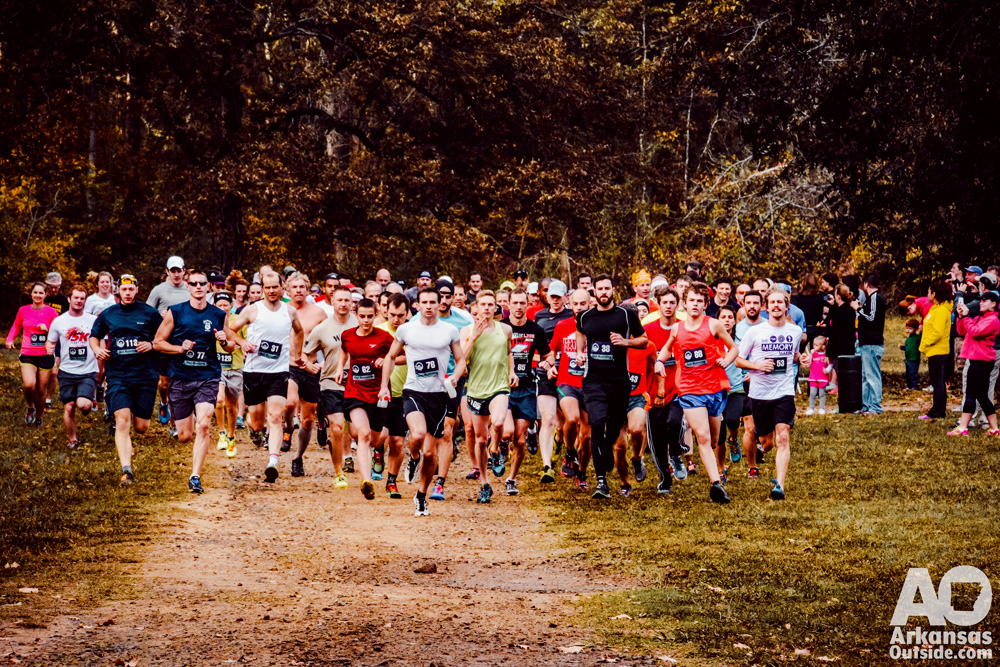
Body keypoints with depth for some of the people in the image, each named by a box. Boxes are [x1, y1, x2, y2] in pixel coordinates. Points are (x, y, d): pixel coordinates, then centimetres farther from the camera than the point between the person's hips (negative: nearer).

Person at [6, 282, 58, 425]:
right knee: (29, 384, -23)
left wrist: (47, 329, -16)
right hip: (28, 355, 0)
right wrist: (10, 339, 3)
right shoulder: (23, 310, 4)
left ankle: (38, 417, 30)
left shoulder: (50, 312, -1)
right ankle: (30, 408, 7)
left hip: (45, 356, 0)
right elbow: (16, 327, 20)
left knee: (41, 391, 5)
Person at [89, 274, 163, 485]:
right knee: (122, 421, -17)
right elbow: (94, 336, 22)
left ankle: (137, 413, 44)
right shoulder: (108, 315, 8)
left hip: (145, 375, 0)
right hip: (118, 376, 0)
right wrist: (97, 350, 2)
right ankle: (126, 470, -20)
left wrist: (152, 345, -11)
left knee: (141, 427, 4)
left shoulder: (149, 313, 4)